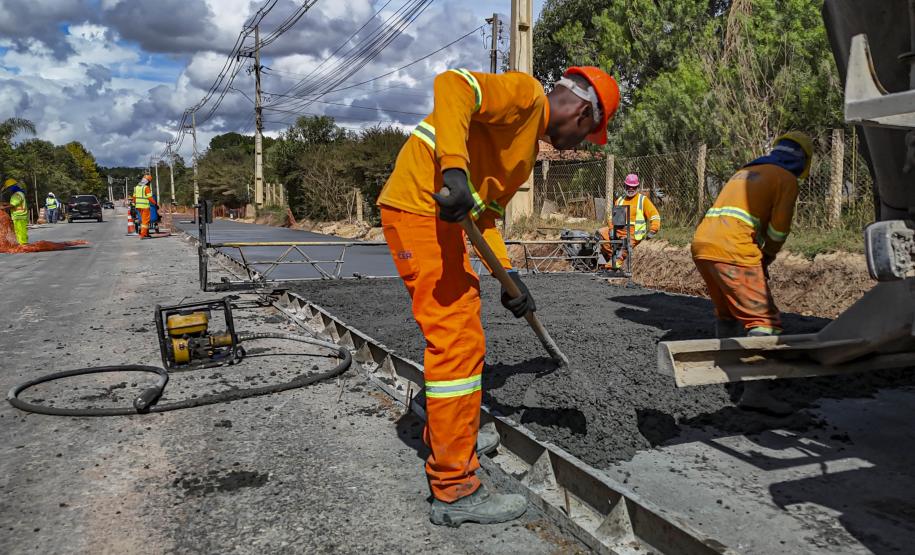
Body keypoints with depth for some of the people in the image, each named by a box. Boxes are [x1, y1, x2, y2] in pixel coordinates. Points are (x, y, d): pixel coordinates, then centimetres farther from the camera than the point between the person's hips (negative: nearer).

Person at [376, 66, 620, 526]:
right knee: (458, 343, -10)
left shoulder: (528, 147, 24)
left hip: (443, 218, 11)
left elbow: (486, 213, 19)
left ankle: (446, 434, 40)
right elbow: (452, 86, -20)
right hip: (419, 208, -11)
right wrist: (453, 168, -33)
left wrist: (508, 273, 6)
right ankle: (454, 490, -1)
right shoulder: (524, 93, -3)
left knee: (458, 330, 21)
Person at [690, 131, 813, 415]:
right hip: (733, 251, -8)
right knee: (763, 319, -7)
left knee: (727, 311, 26)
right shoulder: (786, 179, 8)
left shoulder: (743, 173, 30)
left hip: (701, 245, 8)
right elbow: (778, 229, -2)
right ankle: (755, 390, -17)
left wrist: (759, 258, 23)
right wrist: (767, 257, 16)